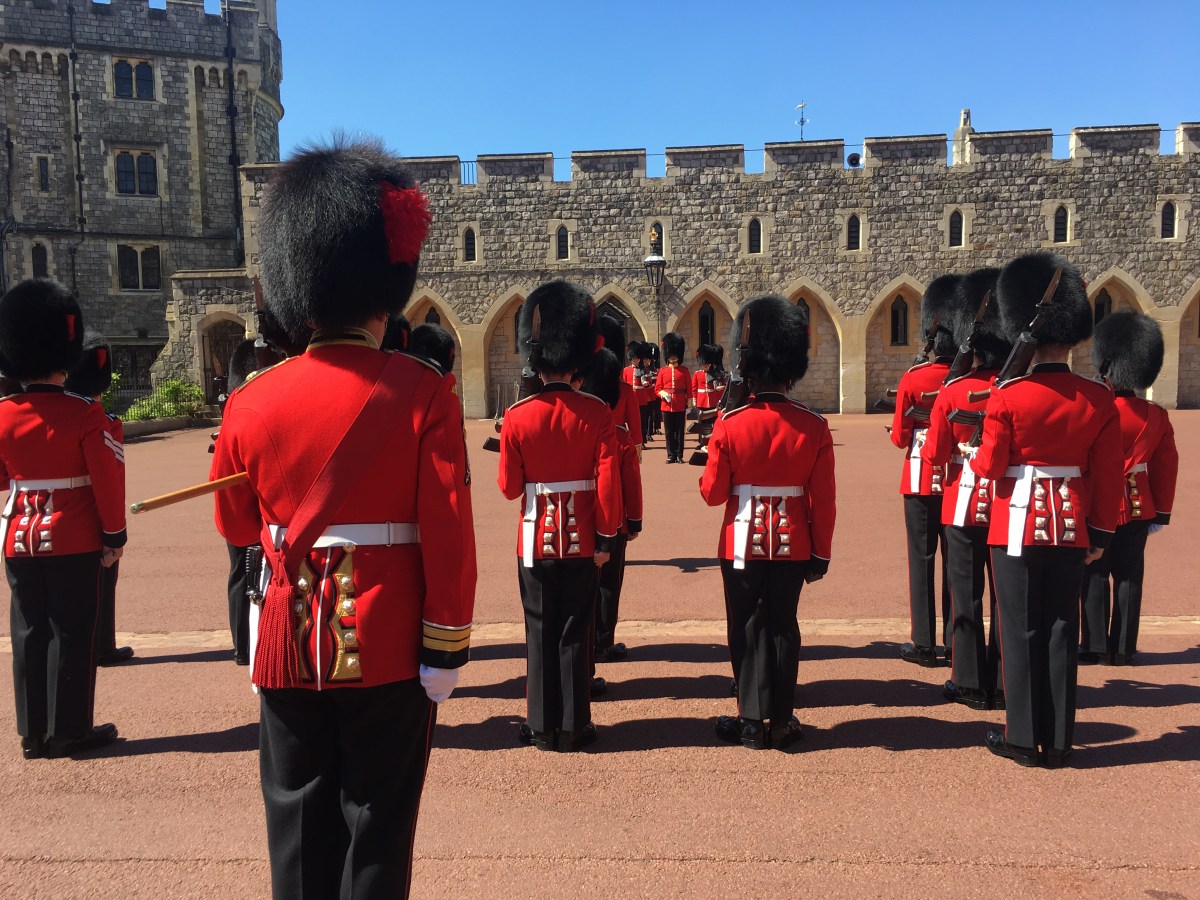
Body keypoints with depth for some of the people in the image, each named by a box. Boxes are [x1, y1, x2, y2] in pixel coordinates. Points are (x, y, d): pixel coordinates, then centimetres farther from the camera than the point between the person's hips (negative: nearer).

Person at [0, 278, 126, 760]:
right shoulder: (85, 413, -13)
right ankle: (71, 732, 11)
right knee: (71, 633, 4)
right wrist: (115, 535, -5)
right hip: (75, 538, -4)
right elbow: (108, 477, -14)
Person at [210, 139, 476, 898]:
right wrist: (446, 649, -6)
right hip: (390, 650, -3)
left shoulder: (252, 403, -2)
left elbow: (236, 529, 11)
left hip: (291, 648, 3)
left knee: (300, 830, 18)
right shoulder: (422, 393, -13)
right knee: (379, 831, 12)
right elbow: (449, 535, -15)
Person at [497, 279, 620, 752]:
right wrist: (607, 537, -3)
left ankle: (542, 726, 19)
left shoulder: (517, 416, -7)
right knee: (575, 634, 9)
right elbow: (608, 482, -11)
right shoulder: (598, 413, -8)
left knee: (540, 633, 11)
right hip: (582, 540, 0)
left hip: (535, 539, 0)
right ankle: (574, 727, 17)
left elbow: (509, 487, -3)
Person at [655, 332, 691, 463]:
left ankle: (679, 455, 10)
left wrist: (688, 404, 0)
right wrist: (663, 394, -15)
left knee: (680, 432, 4)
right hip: (666, 406, 1)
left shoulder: (684, 370, 4)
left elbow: (689, 389, 4)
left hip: (680, 407, -1)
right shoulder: (663, 371, 6)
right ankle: (671, 455, 12)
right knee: (669, 432, 5)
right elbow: (657, 388, 6)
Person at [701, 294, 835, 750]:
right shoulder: (814, 426, -7)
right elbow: (823, 501, -5)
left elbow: (712, 493, -8)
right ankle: (781, 722, 21)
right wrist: (821, 555, 5)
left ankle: (752, 722, 16)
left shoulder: (729, 424, -12)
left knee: (748, 629, 10)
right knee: (783, 627, 13)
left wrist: (711, 470, 13)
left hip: (743, 542, -2)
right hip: (792, 544, 2)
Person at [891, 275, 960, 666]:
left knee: (922, 558, 4)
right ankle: (955, 641, 18)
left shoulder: (913, 379, -10)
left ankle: (924, 644, 7)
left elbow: (899, 437, -5)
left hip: (921, 480, -2)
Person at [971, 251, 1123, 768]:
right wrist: (1102, 532, 11)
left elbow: (990, 466, -8)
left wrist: (973, 457, 14)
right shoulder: (1099, 399, -2)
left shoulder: (1007, 397, -13)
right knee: (1062, 630, 10)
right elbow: (1108, 475, 2)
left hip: (1018, 524, -3)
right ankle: (1058, 742, 19)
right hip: (1072, 527, 4)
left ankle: (1024, 739, 12)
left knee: (1021, 632, 5)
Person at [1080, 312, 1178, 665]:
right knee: (1129, 578, 10)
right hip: (1137, 509, 4)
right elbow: (1166, 468, 3)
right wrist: (1161, 514, 12)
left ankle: (1095, 646, 11)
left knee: (1095, 578, 6)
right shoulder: (1157, 416, -1)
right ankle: (1123, 648, 17)